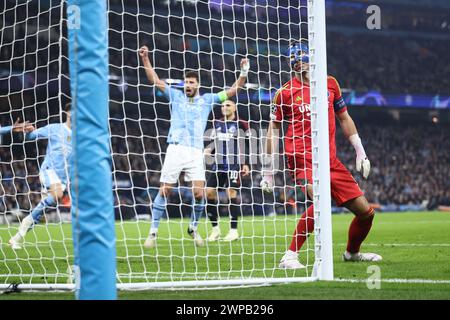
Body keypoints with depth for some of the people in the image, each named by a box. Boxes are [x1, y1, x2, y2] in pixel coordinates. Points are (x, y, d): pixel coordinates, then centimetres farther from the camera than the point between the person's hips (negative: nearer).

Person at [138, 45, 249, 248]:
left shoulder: (207, 100, 15)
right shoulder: (176, 96, 13)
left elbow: (232, 91, 16)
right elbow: (155, 81, 10)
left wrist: (243, 73, 5)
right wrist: (145, 59, 1)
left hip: (196, 153, 1)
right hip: (175, 149, -1)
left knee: (199, 193, -8)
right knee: (164, 191, -4)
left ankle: (193, 227, 15)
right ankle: (153, 231, 3)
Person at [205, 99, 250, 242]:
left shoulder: (241, 124, 0)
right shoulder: (216, 124, 15)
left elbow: (249, 145, 2)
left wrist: (247, 164, -5)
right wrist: (210, 151, 2)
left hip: (234, 164, -6)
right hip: (218, 164, 6)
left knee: (231, 192, -14)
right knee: (209, 192, -3)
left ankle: (234, 231, -6)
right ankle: (215, 229, 8)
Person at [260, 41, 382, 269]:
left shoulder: (330, 84, 12)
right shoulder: (285, 92, 1)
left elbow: (344, 119, 22)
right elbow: (272, 130, 7)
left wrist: (360, 152, 17)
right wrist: (267, 171, 6)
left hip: (330, 160, 5)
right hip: (301, 156, -5)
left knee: (365, 211, 6)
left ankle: (352, 252, 33)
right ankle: (290, 256, -26)